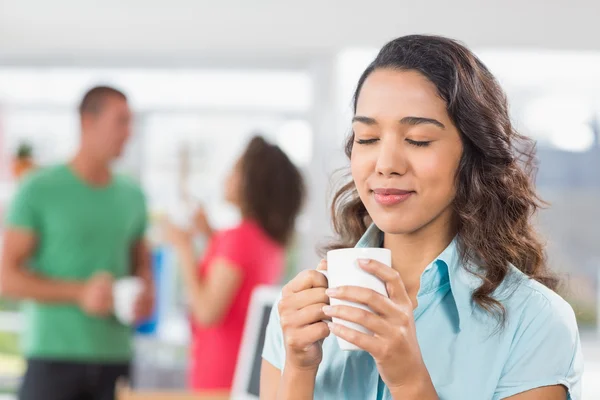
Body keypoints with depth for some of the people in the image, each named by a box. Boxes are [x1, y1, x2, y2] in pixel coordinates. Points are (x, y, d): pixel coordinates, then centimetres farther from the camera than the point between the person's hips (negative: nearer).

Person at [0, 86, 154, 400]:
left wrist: (146, 294, 1)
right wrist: (80, 293, -17)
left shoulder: (132, 196, 11)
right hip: (54, 357, -5)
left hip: (115, 359, 5)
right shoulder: (39, 191, -4)